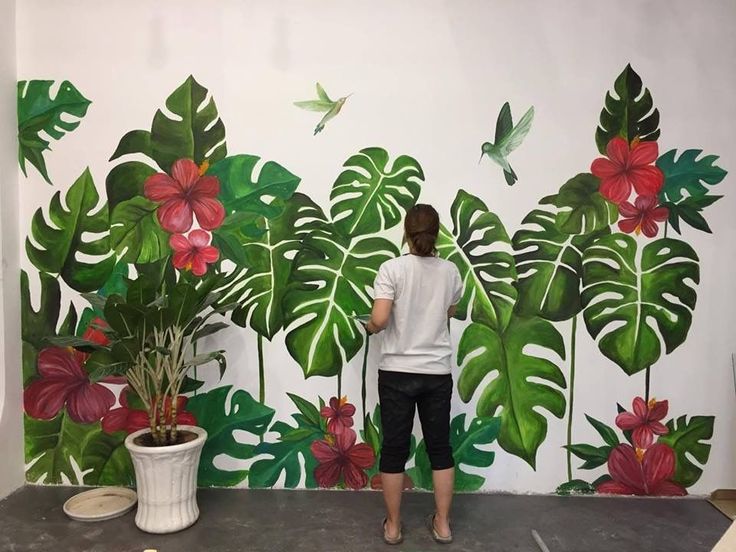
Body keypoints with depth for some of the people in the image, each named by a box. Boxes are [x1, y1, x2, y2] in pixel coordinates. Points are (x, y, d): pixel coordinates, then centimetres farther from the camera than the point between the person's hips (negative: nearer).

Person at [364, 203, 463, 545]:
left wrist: (369, 328, 3)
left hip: (397, 373, -3)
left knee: (394, 449, 10)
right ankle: (442, 524, 26)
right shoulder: (450, 272, 1)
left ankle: (393, 526, 23)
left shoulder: (392, 269, -11)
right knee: (440, 447, 15)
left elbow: (379, 319, -19)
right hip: (438, 373, 3)